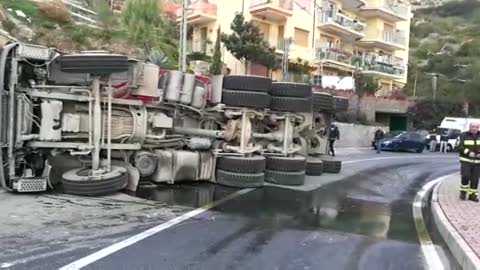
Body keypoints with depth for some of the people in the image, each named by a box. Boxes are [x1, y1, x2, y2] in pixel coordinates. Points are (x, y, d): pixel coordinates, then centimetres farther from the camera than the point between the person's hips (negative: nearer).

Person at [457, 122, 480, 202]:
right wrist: (468, 153, -25)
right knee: (465, 176, -14)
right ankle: (463, 192, 7)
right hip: (466, 160, -3)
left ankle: (472, 195, 15)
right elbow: (460, 147, -11)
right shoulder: (464, 135, -2)